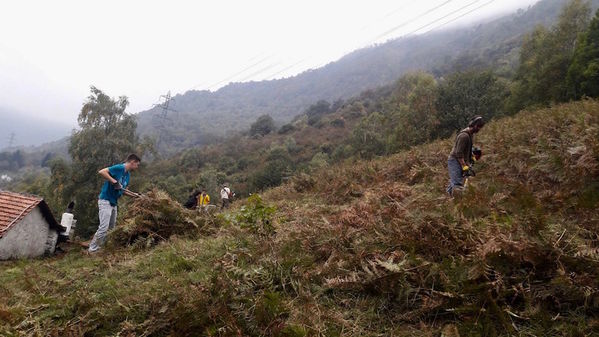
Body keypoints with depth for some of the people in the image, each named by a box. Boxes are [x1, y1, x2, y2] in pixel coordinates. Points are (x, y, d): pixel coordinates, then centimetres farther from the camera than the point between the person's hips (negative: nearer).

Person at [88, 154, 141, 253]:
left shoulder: (128, 175, 11)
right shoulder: (119, 168, -15)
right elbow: (101, 172, -25)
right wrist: (114, 182, -28)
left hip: (114, 203, 9)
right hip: (105, 201, -9)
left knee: (111, 228, 15)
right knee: (104, 228, -12)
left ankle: (98, 246, 28)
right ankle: (92, 250, -1)